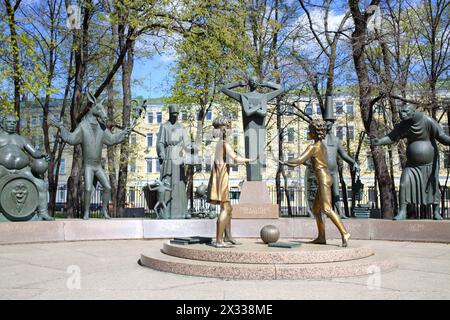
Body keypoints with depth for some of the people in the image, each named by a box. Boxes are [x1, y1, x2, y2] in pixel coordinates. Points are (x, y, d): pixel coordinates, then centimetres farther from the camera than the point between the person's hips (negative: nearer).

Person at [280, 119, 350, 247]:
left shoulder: (313, 146, -11)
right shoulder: (322, 146, 17)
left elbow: (299, 160, -15)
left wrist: (285, 162, -1)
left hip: (323, 180, -10)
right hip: (324, 179, 10)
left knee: (327, 209, -16)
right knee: (315, 209, 11)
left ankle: (344, 233, -21)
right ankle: (321, 237, 12)